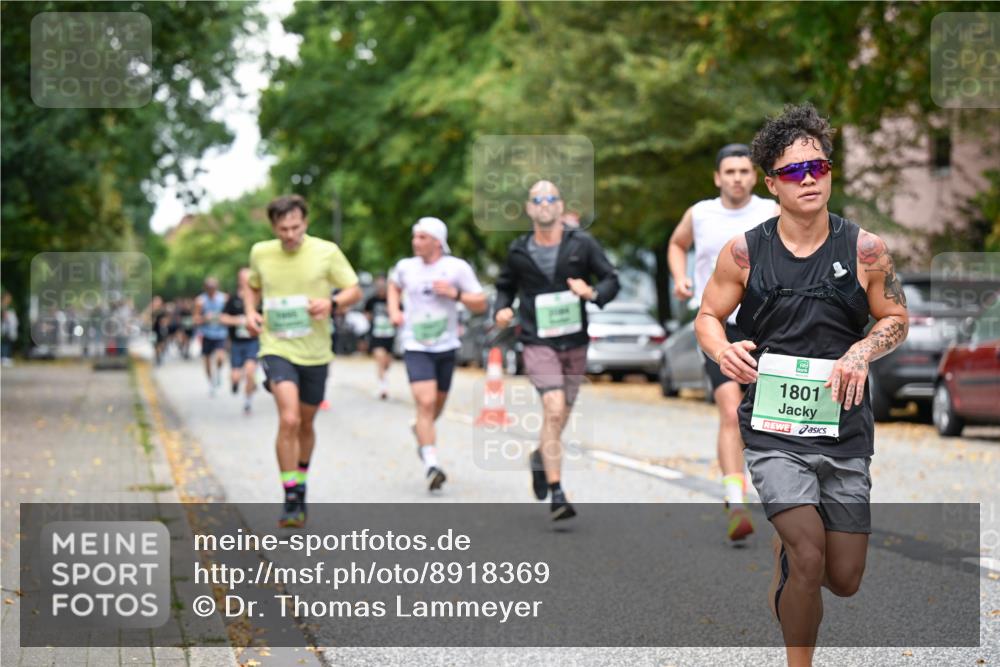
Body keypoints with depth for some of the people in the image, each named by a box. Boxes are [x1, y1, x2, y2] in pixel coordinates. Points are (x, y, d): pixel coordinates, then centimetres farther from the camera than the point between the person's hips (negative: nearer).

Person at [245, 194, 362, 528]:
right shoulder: (261, 253, 1)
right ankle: (291, 500, -16)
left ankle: (301, 484, 41)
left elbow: (354, 290, 2)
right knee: (288, 419, -21)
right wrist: (250, 312, 0)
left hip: (315, 353, 1)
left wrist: (331, 303, -18)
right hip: (276, 348, -1)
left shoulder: (326, 252, -5)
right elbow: (252, 287, 20)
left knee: (305, 424, 16)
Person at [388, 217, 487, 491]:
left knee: (437, 403, 16)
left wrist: (456, 294, -18)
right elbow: (394, 286, 25)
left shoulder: (457, 268, -5)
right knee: (425, 402, -18)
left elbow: (481, 305, -2)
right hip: (415, 346, -1)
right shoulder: (405, 266, 1)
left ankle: (421, 430, 50)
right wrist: (394, 310, 7)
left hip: (446, 346, 1)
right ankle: (431, 464, -21)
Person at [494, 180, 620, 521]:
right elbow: (505, 286, 18)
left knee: (559, 417, 14)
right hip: (538, 343, -2)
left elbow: (612, 280, 4)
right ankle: (556, 494, -18)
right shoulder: (518, 251, 2)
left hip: (574, 343, 2)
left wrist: (593, 293, -17)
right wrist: (502, 309, -2)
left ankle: (541, 457, 48)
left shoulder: (582, 244, 0)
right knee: (554, 410, -19)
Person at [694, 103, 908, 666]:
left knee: (845, 581, 7)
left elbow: (896, 319, 9)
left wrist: (863, 350, -13)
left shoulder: (864, 249, -1)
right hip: (773, 431, -2)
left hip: (845, 431, 2)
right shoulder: (745, 252, -3)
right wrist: (723, 351, -15)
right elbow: (708, 316, 8)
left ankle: (789, 551, 42)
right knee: (810, 563, -19)